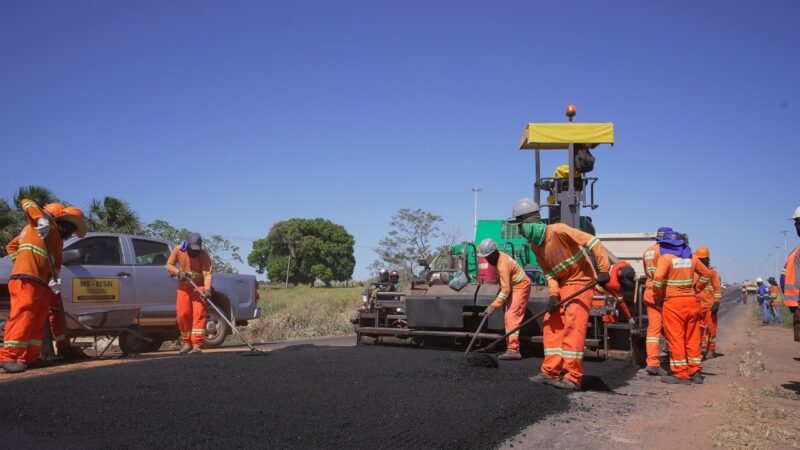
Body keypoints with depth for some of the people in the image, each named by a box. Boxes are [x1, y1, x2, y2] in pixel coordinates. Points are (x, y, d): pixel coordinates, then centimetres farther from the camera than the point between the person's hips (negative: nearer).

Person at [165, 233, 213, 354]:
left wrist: (207, 289, -43)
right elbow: (169, 265, 0)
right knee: (182, 315, 1)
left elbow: (207, 274, -27)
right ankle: (187, 343, 17)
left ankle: (197, 345, -15)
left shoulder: (204, 255, -19)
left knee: (199, 314, -12)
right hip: (184, 287, 4)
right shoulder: (178, 250, -9)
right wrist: (178, 272, -21)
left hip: (199, 287, -3)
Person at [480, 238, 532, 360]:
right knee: (507, 318, 9)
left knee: (511, 317, -18)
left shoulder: (503, 265, -29)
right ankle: (510, 347, 14)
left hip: (520, 287, -10)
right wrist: (500, 289, 14)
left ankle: (513, 350, -23)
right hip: (514, 287, 10)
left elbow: (505, 290, -32)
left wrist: (493, 306, -33)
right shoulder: (500, 256, 0)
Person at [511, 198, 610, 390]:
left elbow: (592, 242, -25)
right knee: (552, 325, 4)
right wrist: (553, 294, -11)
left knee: (573, 326, -14)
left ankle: (572, 377, -11)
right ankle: (551, 372, 10)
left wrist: (603, 270, -31)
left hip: (581, 281, -8)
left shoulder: (558, 231, -23)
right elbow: (548, 272, 5)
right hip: (562, 285, 8)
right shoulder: (535, 245, 2)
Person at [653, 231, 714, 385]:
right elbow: (708, 274, 20)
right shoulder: (690, 258, 11)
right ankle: (695, 372, 18)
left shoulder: (666, 257, -8)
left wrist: (658, 297, -9)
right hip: (691, 301, 6)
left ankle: (681, 374, -1)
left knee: (675, 338, -1)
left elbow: (658, 278, -22)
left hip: (673, 303, -6)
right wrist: (696, 289, 18)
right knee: (692, 338, 12)